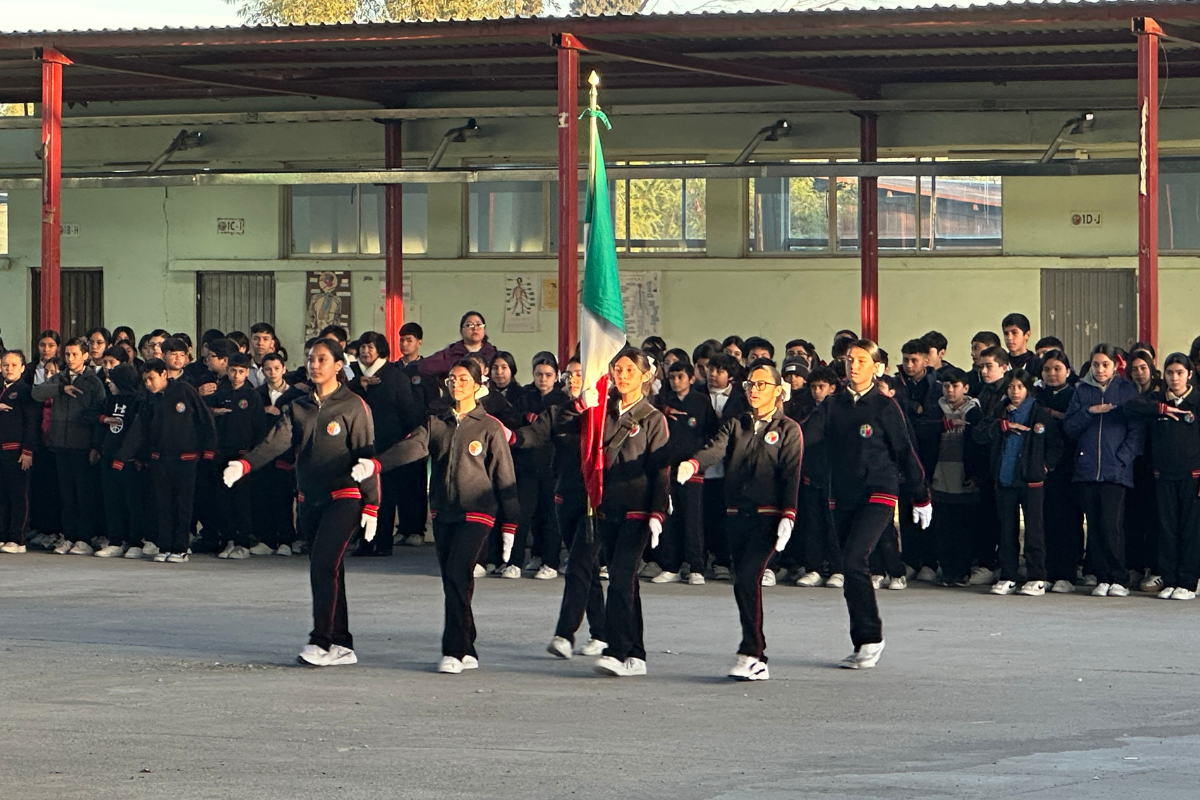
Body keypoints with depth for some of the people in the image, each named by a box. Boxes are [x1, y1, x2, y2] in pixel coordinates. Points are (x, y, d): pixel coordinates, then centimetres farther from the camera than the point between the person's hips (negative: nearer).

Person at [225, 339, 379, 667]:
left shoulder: (353, 406, -3)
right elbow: (276, 443, -3)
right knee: (323, 571, 5)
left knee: (324, 563, -18)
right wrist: (244, 465, -21)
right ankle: (341, 646, 10)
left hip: (344, 497, -6)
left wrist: (371, 506, -9)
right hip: (311, 500, 6)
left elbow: (367, 455, -4)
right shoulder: (298, 408, 11)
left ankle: (321, 641, -17)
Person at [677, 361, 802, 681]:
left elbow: (791, 475, -5)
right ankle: (758, 662, 12)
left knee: (747, 578, -19)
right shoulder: (735, 425, 15)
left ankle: (750, 653, -17)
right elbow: (716, 448, -5)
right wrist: (692, 464, -27)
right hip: (737, 516, 5)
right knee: (744, 583, 6)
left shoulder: (788, 430, 4)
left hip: (767, 517, -5)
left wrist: (788, 517, -17)